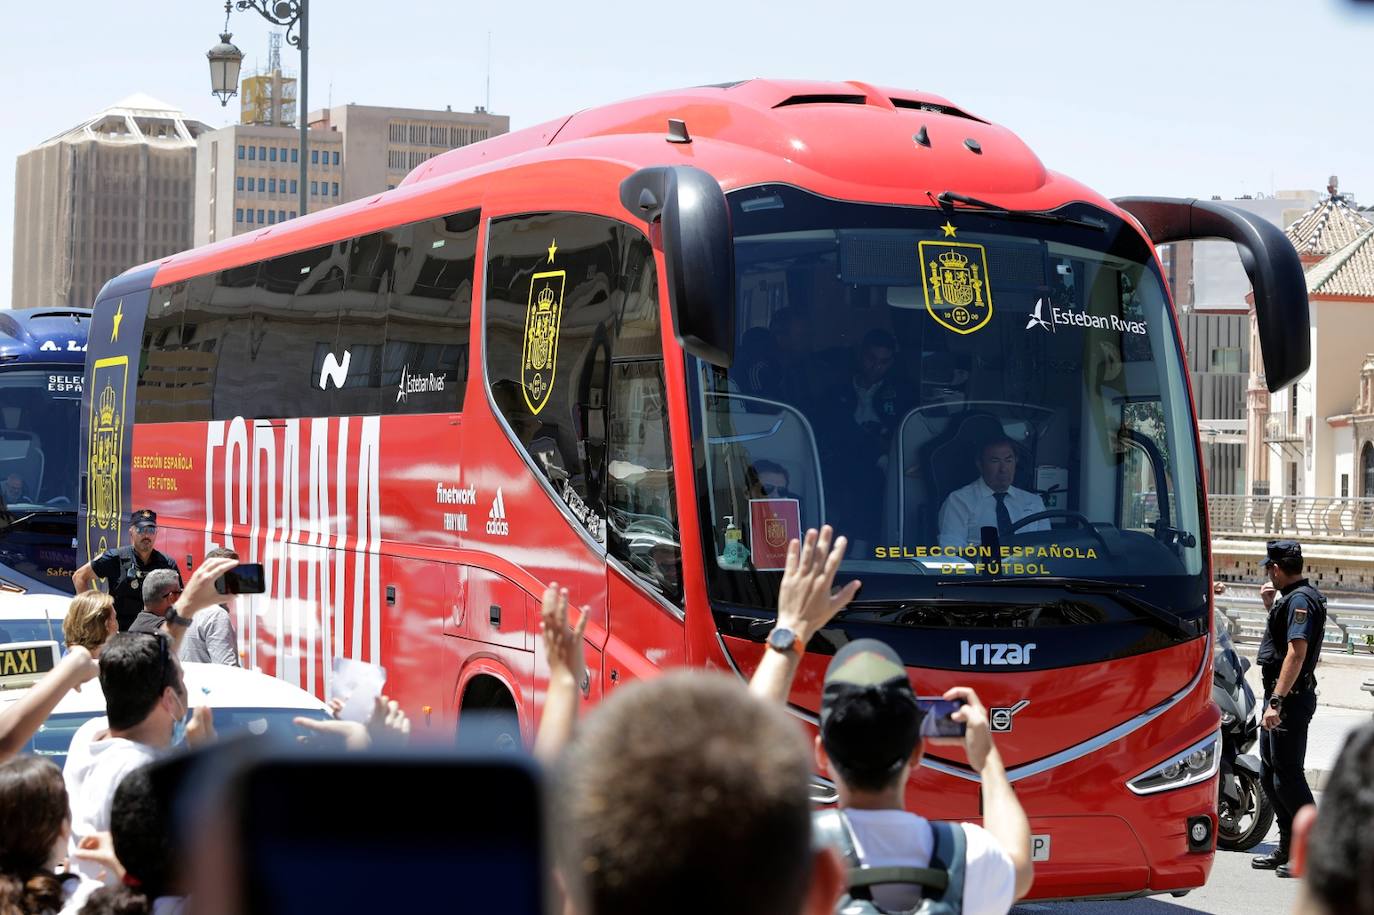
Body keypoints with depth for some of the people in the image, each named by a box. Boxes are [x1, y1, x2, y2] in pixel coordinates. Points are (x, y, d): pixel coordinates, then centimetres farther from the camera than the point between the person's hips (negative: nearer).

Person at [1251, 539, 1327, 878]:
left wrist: (1277, 702, -29)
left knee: (1287, 776, -9)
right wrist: (1271, 607, 21)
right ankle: (1287, 850, 24)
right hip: (1281, 697, 11)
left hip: (1289, 698, -11)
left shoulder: (1300, 599, -16)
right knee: (1270, 775, 16)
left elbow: (1296, 652, -25)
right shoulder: (1294, 597, 16)